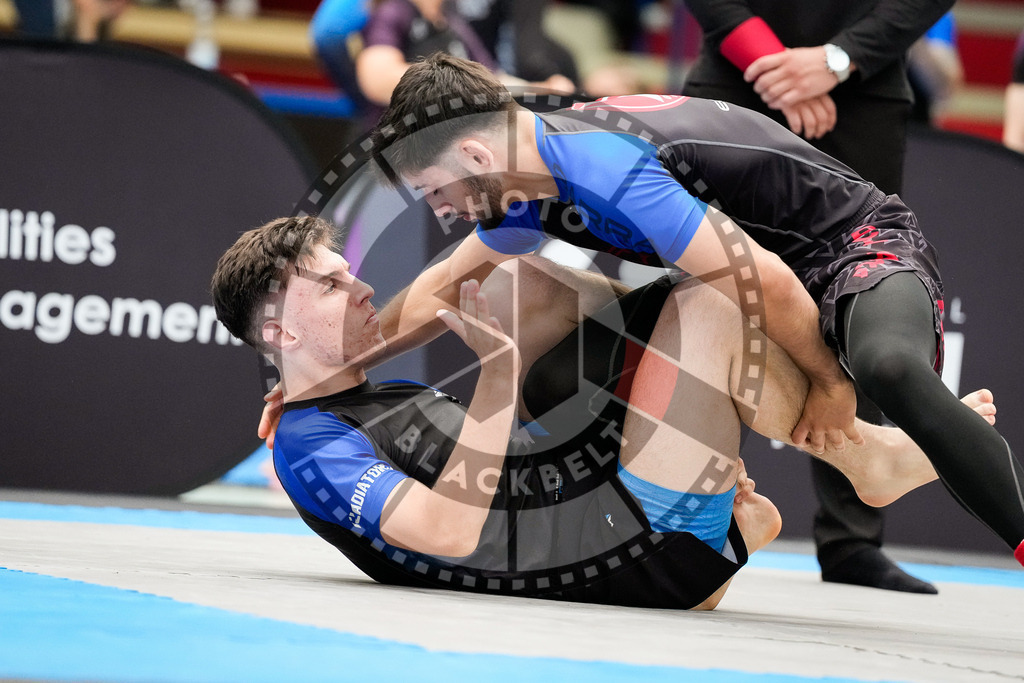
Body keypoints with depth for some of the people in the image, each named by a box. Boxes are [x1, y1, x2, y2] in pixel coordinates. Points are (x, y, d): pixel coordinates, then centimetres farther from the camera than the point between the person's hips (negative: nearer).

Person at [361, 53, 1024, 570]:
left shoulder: (607, 171, -30)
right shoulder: (532, 176, 1)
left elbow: (766, 282, -28)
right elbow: (445, 286, 21)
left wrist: (830, 383, -14)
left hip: (858, 241, -10)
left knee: (889, 368, -41)